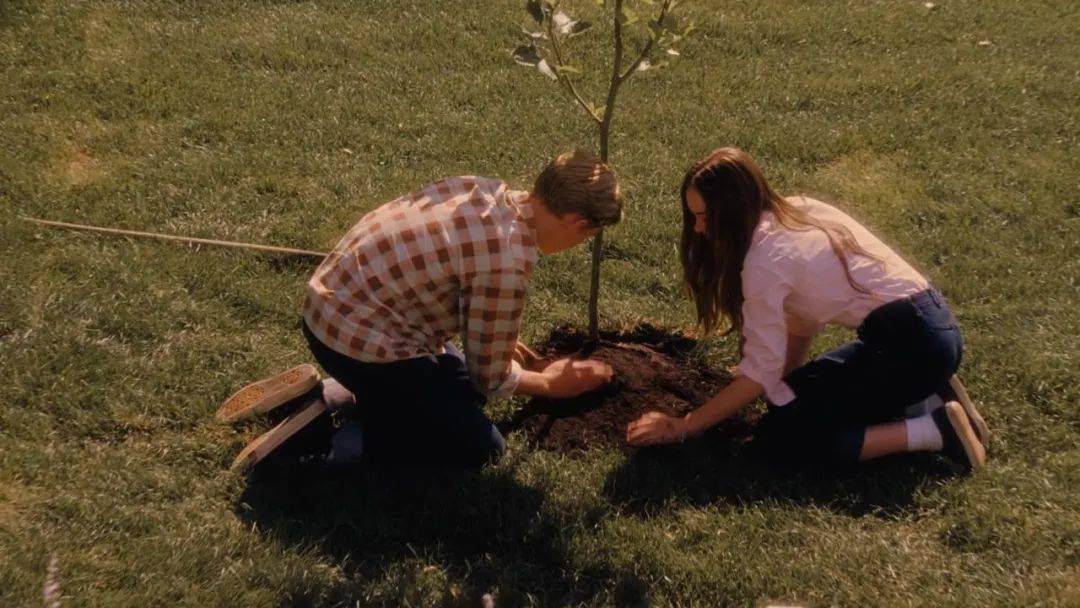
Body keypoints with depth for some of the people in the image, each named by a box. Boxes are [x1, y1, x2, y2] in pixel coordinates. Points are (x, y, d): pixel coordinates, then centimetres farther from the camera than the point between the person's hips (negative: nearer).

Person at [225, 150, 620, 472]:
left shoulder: (484, 190, 0)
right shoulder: (507, 262, -24)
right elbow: (489, 376, -10)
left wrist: (520, 353, 19)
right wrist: (549, 383, 8)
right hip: (361, 339, -9)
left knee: (458, 386, 25)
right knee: (478, 446, 2)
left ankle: (331, 397, 13)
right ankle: (333, 438, -7)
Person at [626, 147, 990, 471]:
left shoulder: (765, 261, -18)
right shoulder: (796, 210, 7)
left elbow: (759, 376, -14)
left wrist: (682, 427, -7)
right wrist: (784, 384, 7)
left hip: (913, 344, -9)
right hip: (928, 322, 9)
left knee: (776, 441, -8)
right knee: (792, 394, 19)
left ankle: (934, 430, -8)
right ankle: (924, 399, 11)